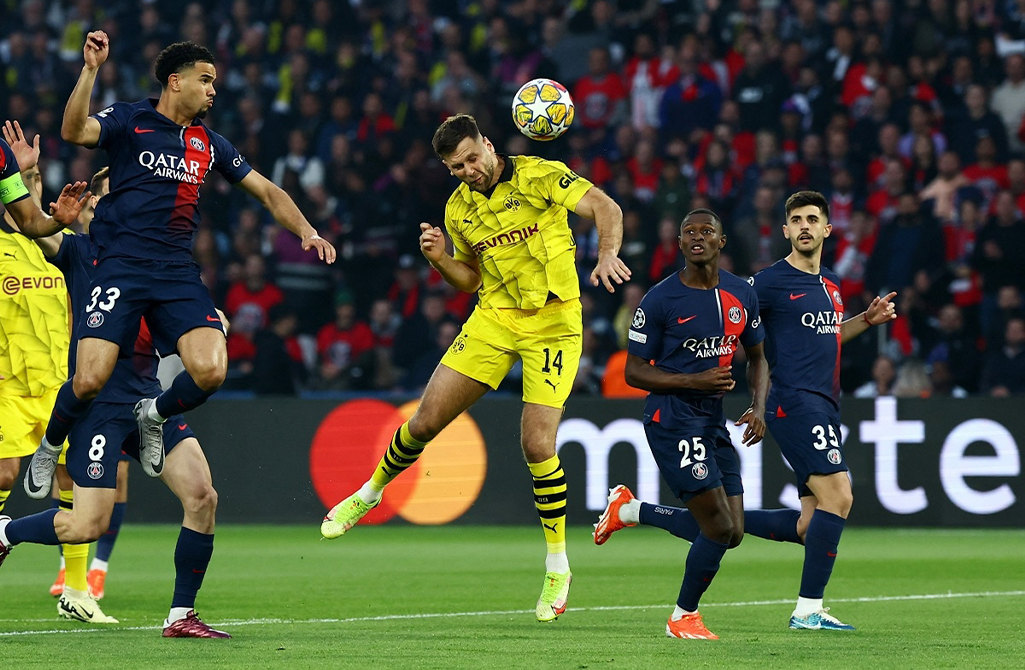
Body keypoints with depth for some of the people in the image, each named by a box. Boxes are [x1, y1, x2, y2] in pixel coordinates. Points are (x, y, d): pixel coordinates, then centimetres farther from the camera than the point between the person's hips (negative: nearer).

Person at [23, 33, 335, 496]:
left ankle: (153, 415, 16)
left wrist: (306, 231, 7)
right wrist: (91, 70, -27)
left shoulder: (210, 144, 17)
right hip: (121, 266, -4)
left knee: (210, 372, -18)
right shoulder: (129, 120, 2)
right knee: (90, 381, -16)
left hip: (178, 272, 4)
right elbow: (74, 131, -17)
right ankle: (48, 449, 16)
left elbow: (266, 191, 22)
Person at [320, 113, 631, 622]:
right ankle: (370, 492, 29)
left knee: (537, 445, -13)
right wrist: (438, 258, -5)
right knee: (426, 420, 1)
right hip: (493, 318, 5)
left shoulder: (538, 176, -12)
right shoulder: (458, 209, 5)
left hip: (552, 324, -5)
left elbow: (605, 207, -21)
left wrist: (607, 255, -40)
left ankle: (558, 567, 4)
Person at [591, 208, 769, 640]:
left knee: (731, 533, 6)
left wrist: (758, 407, 1)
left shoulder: (742, 295, 7)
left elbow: (756, 358, 19)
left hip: (714, 422, 7)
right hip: (672, 419, -7)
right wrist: (696, 381, -19)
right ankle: (683, 618, 8)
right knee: (720, 528, -13)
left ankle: (630, 510, 24)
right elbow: (634, 371, -7)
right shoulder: (660, 300, -10)